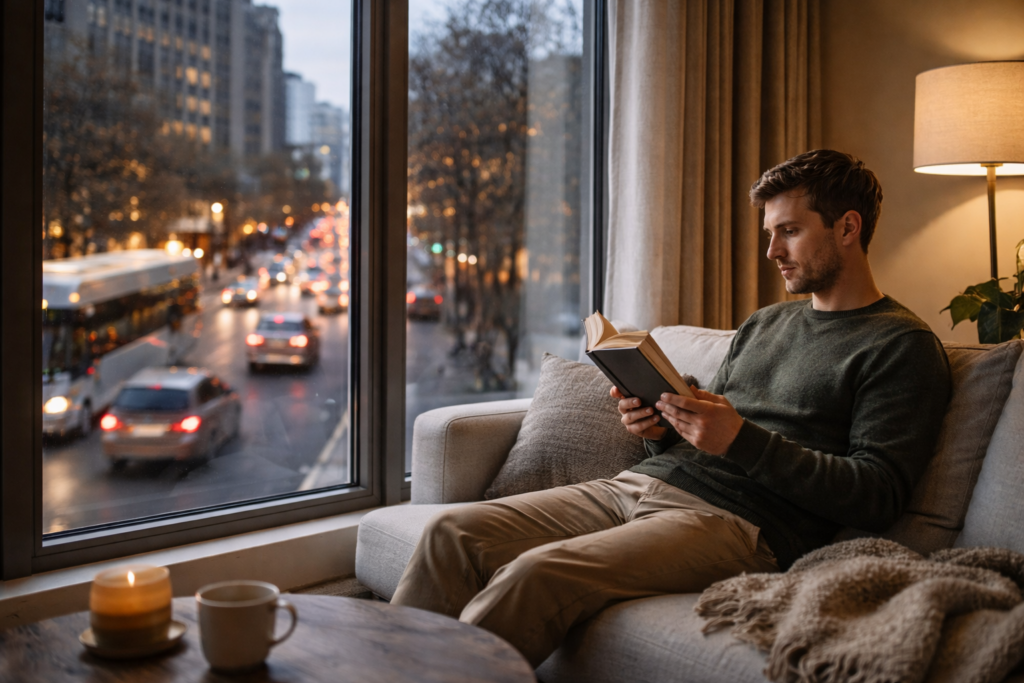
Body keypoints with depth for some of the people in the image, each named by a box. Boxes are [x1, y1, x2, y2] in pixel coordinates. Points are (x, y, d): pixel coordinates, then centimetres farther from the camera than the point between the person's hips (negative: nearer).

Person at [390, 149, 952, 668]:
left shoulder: (903, 346, 0)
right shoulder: (763, 324, 24)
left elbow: (877, 498, -11)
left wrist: (742, 439, -18)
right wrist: (660, 432, 2)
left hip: (736, 520, -8)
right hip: (642, 483, 8)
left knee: (534, 575, -30)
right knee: (453, 532, -8)